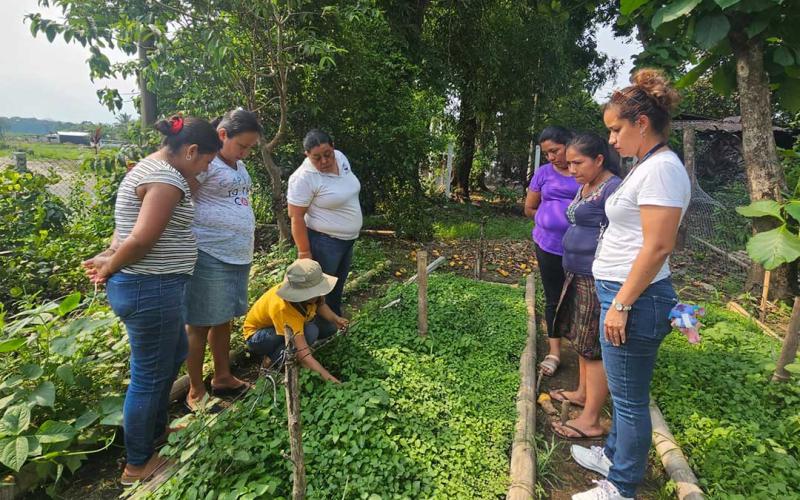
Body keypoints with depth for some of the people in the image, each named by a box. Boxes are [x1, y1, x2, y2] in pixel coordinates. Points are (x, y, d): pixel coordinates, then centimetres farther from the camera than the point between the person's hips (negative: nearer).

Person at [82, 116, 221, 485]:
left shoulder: (152, 167, 13)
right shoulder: (166, 178, -21)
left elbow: (130, 230, 14)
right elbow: (141, 239, -26)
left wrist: (109, 258, 1)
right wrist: (110, 269, -10)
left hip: (150, 285, 11)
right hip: (151, 289, -11)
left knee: (175, 354, 25)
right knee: (150, 375, 6)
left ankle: (157, 429, 45)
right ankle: (137, 465, 26)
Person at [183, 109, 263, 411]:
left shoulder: (238, 165, 13)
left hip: (238, 256, 8)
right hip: (210, 256, -8)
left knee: (223, 320, 18)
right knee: (200, 324, 4)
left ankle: (222, 378, 34)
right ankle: (195, 394, 19)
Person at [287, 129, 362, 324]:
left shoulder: (341, 157, -1)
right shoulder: (304, 178, -24)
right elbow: (296, 217, -21)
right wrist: (304, 252, -21)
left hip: (348, 239, 8)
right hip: (324, 243, -8)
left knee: (338, 287, 23)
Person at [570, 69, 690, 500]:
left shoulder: (661, 168, -16)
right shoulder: (646, 166, 13)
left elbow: (657, 247, -22)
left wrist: (621, 305, -20)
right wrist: (616, 300, 18)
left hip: (635, 298, -10)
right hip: (620, 292, 10)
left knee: (630, 397, 5)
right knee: (624, 391, 23)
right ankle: (615, 454, 41)